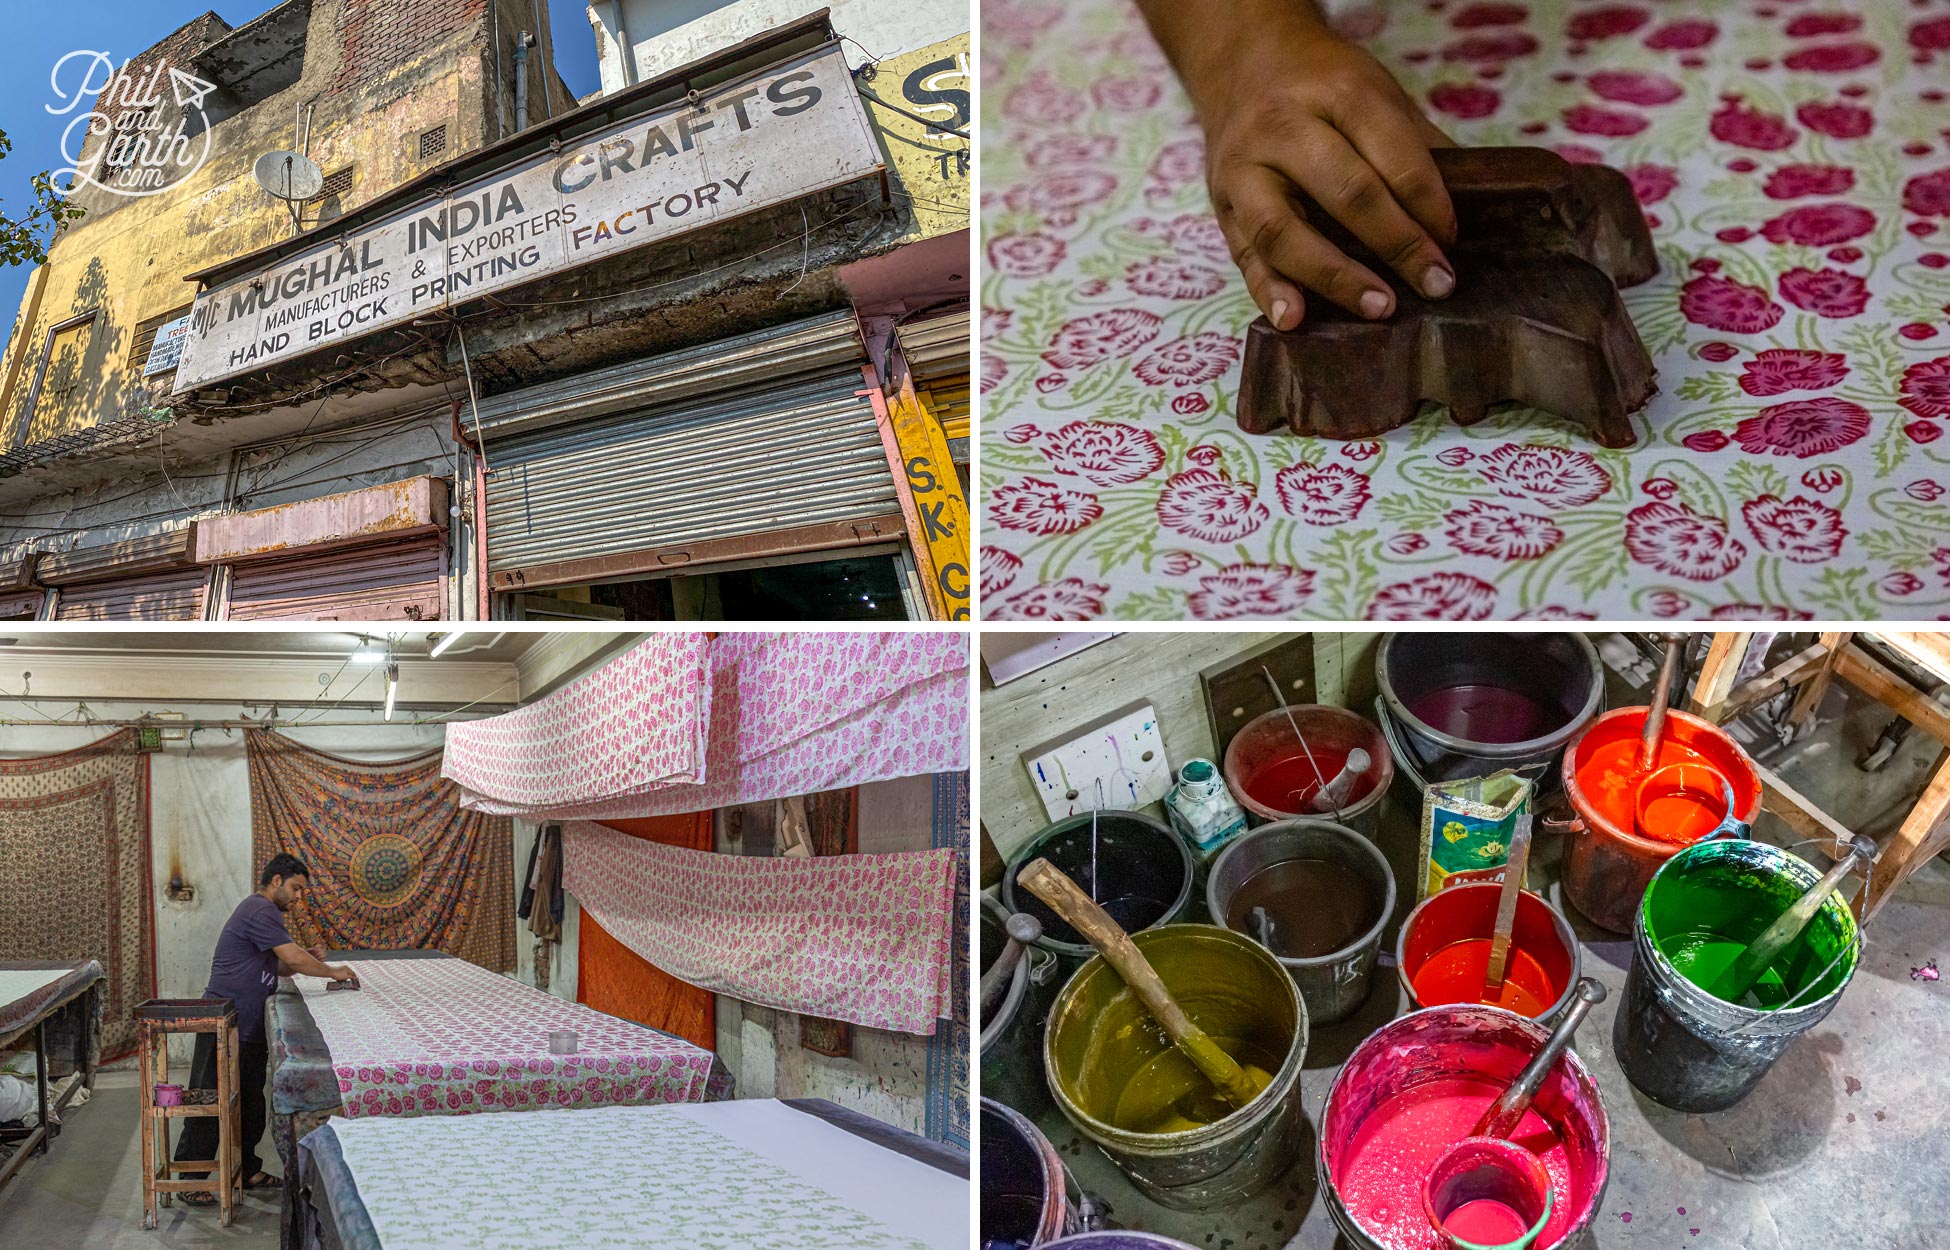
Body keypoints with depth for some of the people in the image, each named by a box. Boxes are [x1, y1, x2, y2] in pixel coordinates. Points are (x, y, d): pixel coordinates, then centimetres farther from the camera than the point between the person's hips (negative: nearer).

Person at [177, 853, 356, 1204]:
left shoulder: (262, 911, 18)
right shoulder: (260, 911, -16)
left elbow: (278, 966, 21)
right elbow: (293, 959, -22)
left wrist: (307, 958, 3)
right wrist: (332, 972, -9)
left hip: (250, 1027, 11)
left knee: (250, 1101, 16)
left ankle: (247, 1171, 25)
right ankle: (191, 1180, 5)